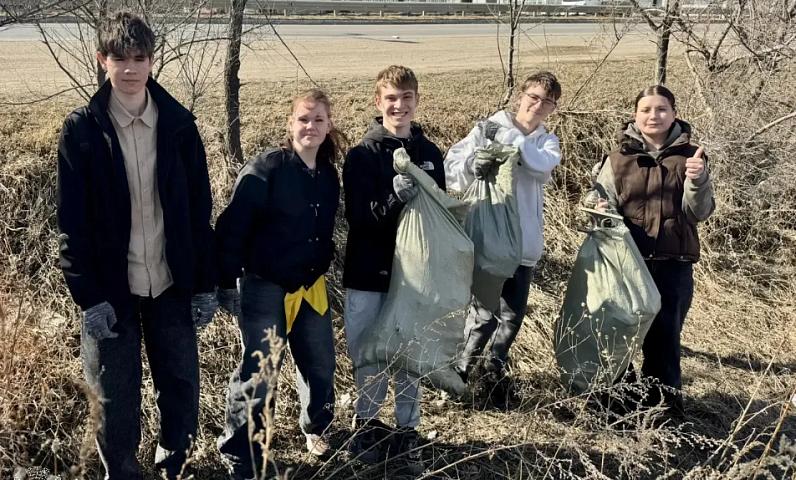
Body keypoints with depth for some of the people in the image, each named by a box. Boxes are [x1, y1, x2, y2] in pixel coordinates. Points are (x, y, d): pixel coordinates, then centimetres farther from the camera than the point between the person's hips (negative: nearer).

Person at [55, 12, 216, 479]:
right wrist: (89, 296, -11)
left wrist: (206, 284, 0)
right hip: (112, 289, -2)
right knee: (119, 398, 9)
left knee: (182, 388, 12)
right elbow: (73, 222, -6)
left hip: (172, 285, 2)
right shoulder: (81, 129, -6)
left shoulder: (179, 123, -1)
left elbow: (199, 210, 2)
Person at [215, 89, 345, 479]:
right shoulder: (264, 169, -15)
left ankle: (316, 427, 43)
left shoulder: (329, 175, 5)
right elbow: (232, 228, -16)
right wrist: (226, 283, -17)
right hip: (265, 289, -6)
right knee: (258, 375, -2)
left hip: (311, 287, 6)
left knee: (321, 365, 16)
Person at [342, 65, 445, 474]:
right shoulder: (362, 155, -7)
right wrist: (395, 199, -31)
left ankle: (407, 431, 24)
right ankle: (367, 423, 29)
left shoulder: (429, 153, 3)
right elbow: (357, 216, -14)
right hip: (368, 274, -2)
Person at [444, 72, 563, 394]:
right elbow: (451, 171, -8)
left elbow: (543, 167, -13)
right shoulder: (486, 130, 1)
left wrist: (507, 137, -17)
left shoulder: (548, 142, 11)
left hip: (523, 243, 4)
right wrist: (473, 166, -28)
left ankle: (493, 373, 32)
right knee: (484, 313, -3)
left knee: (513, 316, 11)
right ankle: (460, 371, 17)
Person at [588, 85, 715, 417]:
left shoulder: (690, 157, 2)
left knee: (664, 336, 3)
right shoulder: (620, 156, 3)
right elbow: (601, 197, 5)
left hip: (674, 263, -1)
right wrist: (599, 208, -18)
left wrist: (697, 181, -22)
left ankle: (664, 404, 18)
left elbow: (698, 213, -3)